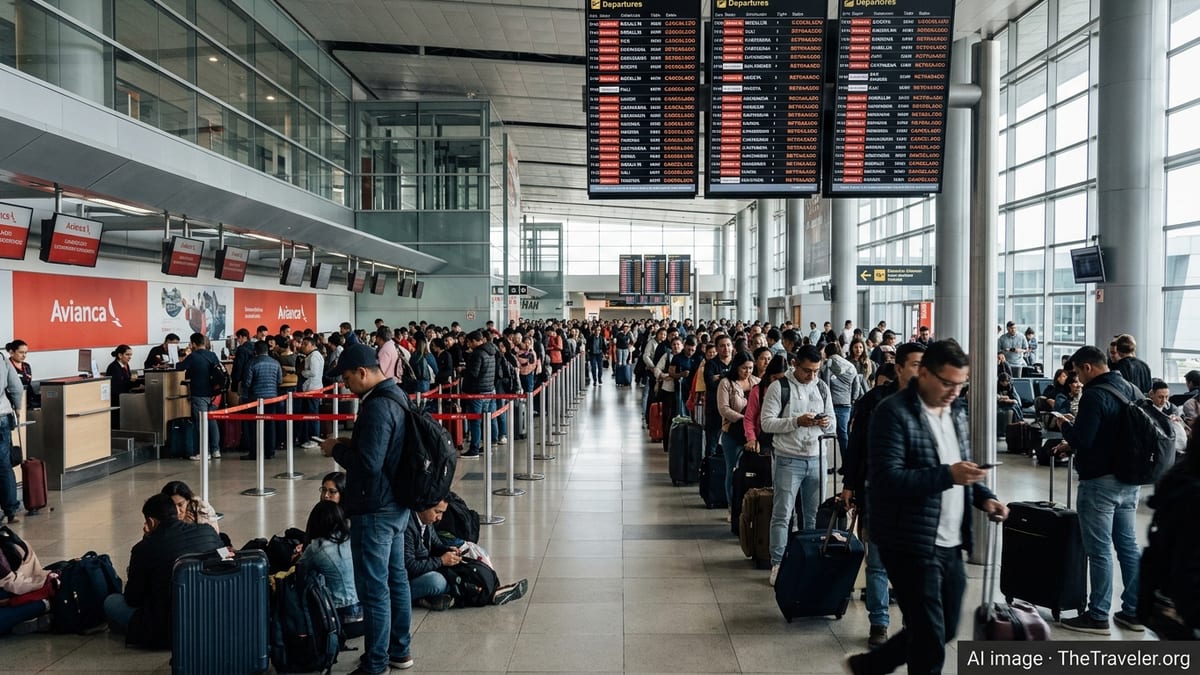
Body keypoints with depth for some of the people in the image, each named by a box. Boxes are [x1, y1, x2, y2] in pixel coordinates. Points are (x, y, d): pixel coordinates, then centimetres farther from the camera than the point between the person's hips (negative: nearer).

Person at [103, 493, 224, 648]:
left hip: (165, 635, -5)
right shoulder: (209, 532, -5)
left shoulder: (143, 549, -12)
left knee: (111, 602, 15)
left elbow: (133, 599, -1)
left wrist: (129, 582, 24)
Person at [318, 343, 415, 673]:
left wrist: (336, 449, -10)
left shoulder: (377, 406, -22)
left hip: (375, 509, -10)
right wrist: (351, 444, 7)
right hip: (396, 504, 10)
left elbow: (368, 464, -26)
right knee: (395, 578, 18)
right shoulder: (396, 396, 9)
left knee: (373, 588, -1)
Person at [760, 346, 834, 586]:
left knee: (814, 514, 11)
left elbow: (832, 420, 16)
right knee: (782, 514, -1)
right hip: (789, 460, -4)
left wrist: (826, 422, -7)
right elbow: (766, 422, -11)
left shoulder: (822, 388, 9)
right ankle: (777, 564, 7)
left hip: (816, 458, 5)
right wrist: (797, 421, -21)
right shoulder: (778, 387, -6)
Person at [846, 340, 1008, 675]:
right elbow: (887, 479, -22)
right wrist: (947, 475, -27)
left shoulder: (956, 413, 13)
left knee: (945, 631, 18)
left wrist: (984, 497, 3)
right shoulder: (893, 412, -14)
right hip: (912, 544, -8)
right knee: (929, 640, 0)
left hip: (951, 544, 8)